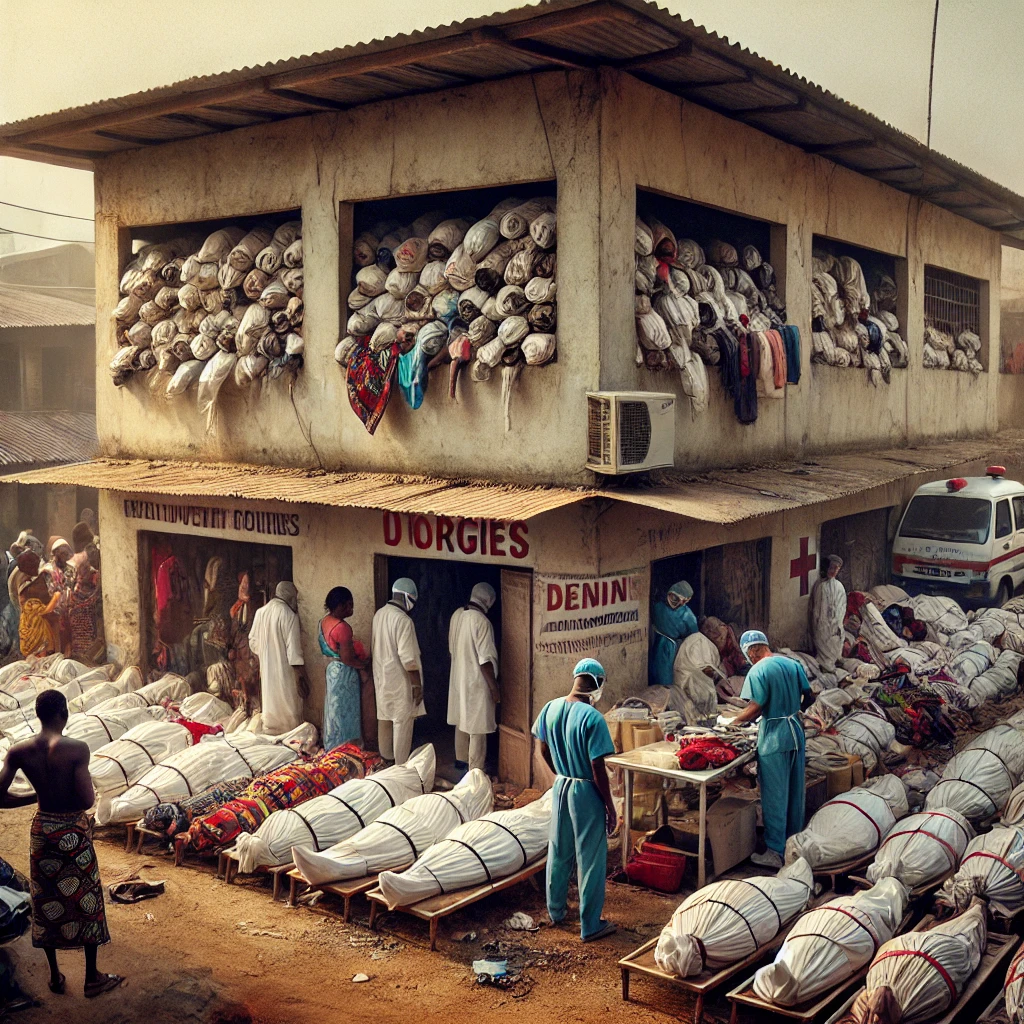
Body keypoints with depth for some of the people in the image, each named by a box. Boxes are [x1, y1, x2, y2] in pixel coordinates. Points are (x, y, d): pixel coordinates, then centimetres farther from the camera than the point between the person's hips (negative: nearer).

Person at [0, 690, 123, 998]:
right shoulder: (76, 748, -21)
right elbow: (87, 800, -23)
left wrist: (36, 796, 5)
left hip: (42, 830, 4)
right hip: (74, 831, -4)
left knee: (46, 901, 18)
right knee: (85, 901, 11)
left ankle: (55, 976, 30)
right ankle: (92, 978, 22)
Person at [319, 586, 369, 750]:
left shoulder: (324, 621, 2)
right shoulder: (342, 627, -25)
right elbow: (347, 659, -23)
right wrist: (365, 663, -7)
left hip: (332, 669, 9)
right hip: (344, 673, -9)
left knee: (334, 709, 19)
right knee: (345, 712, 2)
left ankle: (331, 747, 30)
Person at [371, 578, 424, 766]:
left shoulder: (379, 614, 4)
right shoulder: (403, 620, -21)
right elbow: (408, 657, -23)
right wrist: (417, 685, -16)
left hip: (381, 677, 8)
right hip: (399, 680, -8)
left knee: (384, 718, 16)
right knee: (402, 722, 0)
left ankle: (386, 759, 28)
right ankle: (401, 765, 5)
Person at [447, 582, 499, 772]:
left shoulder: (457, 615, 1)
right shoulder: (481, 621, -23)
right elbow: (485, 660, -23)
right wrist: (494, 688, -16)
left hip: (458, 677, 8)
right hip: (476, 682, -8)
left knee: (461, 720, 22)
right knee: (478, 728, 2)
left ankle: (461, 758, 37)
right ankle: (475, 770, 8)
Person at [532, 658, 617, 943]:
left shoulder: (550, 709, -4)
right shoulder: (592, 718, -24)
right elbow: (598, 769, -21)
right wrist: (610, 807, -10)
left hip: (561, 787, 6)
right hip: (587, 793, -6)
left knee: (558, 853, 21)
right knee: (590, 860, 7)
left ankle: (555, 911, 37)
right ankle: (590, 925, 18)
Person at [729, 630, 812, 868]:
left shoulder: (758, 671, -15)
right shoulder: (793, 664, 6)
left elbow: (755, 708, -19)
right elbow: (808, 694, 12)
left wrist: (734, 721, -4)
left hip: (774, 738, -7)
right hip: (796, 732, 7)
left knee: (774, 795, 0)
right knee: (795, 792, 16)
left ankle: (775, 852, 5)